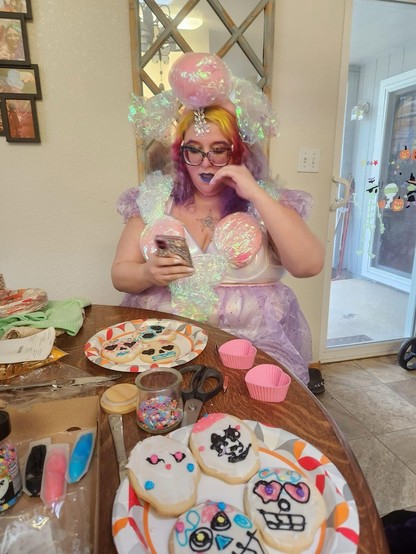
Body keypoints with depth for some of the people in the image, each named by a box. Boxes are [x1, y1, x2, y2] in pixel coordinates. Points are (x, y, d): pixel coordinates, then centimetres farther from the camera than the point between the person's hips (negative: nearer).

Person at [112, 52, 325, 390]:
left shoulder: (265, 199, 2)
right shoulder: (154, 197, 6)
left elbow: (310, 265, -13)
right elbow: (120, 274, 7)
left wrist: (256, 194, -16)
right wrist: (148, 274, -17)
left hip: (251, 339, -1)